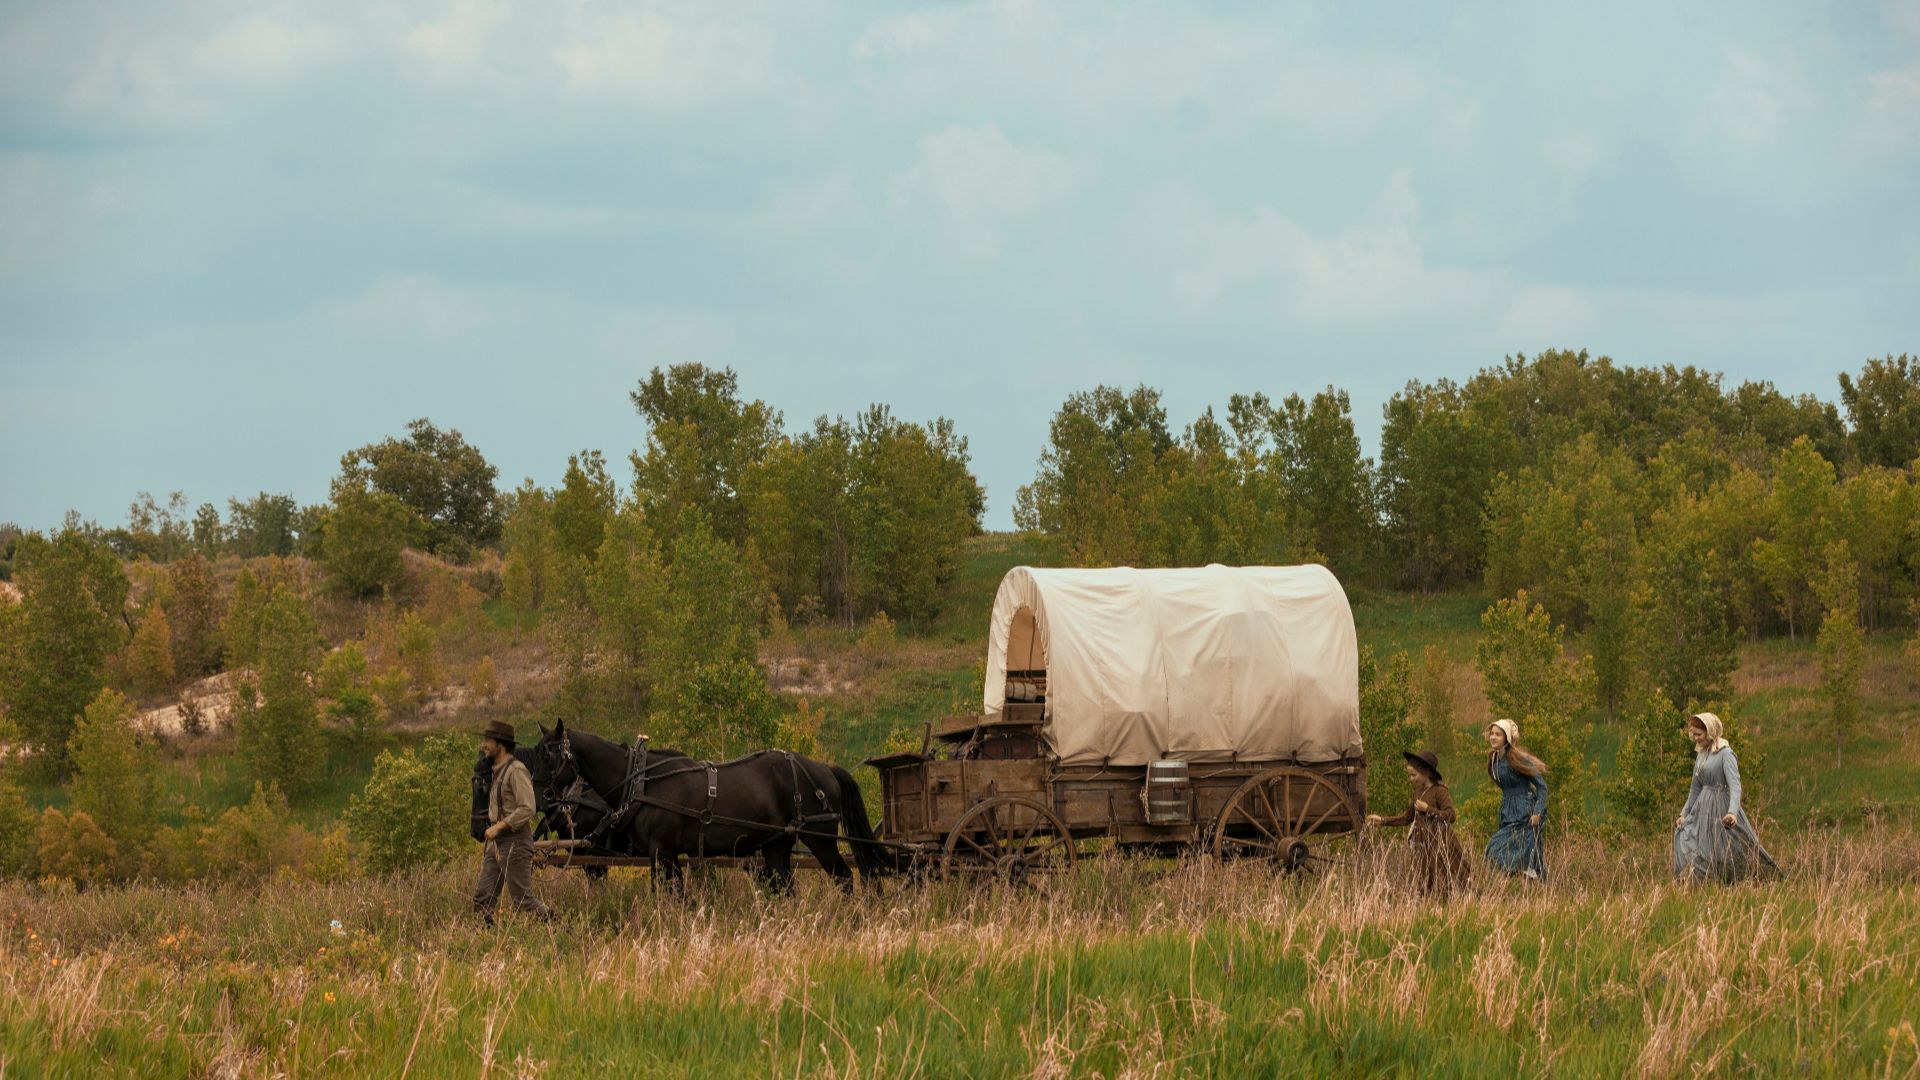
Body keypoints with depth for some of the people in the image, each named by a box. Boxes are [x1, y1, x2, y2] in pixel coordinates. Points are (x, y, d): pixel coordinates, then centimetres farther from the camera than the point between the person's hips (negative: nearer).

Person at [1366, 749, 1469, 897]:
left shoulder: (1439, 791, -11)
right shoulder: (1418, 792, 13)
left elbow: (1450, 815, -21)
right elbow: (1407, 818, 21)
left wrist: (1428, 809, -19)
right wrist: (1382, 821, 16)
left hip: (1440, 846, -8)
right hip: (1423, 848, 8)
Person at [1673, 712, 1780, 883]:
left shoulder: (1725, 753, -11)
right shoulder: (1701, 755, 12)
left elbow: (1735, 785, -22)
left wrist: (1733, 812, -36)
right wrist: (1684, 814, 20)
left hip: (1721, 808, -8)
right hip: (1703, 808, 8)